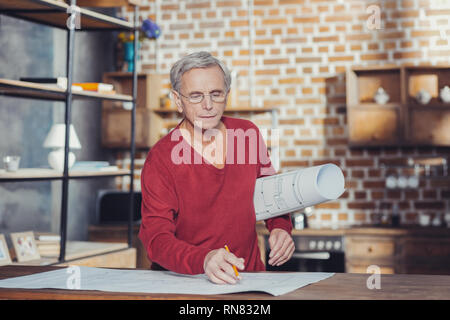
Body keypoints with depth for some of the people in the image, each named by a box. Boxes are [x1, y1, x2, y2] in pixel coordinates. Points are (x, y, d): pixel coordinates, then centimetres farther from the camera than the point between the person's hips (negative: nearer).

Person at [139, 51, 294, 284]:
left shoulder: (248, 134, 5)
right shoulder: (160, 159, -9)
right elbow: (156, 237, -16)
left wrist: (280, 228, 4)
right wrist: (204, 260, -34)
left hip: (247, 273, 3)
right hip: (181, 280, -2)